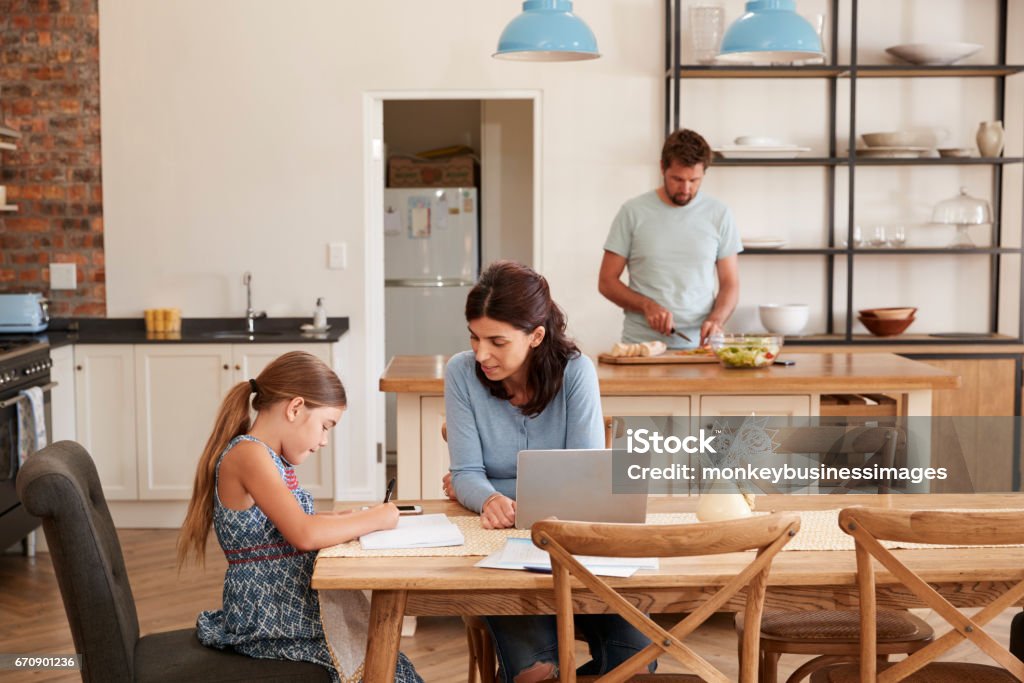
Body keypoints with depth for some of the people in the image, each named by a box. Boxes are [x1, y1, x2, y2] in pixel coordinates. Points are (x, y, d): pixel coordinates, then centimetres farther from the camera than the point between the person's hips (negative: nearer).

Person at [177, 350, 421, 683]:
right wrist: (373, 519, -14)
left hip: (288, 604, 9)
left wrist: (342, 518, 7)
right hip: (267, 620, -9)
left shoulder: (270, 457, 13)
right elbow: (304, 536, -26)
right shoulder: (248, 454, -17)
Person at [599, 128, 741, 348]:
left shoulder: (719, 214, 8)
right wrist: (647, 305, -10)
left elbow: (730, 284, 11)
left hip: (697, 345, 1)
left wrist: (715, 320, -9)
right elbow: (607, 281, 6)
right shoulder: (633, 212, 4)